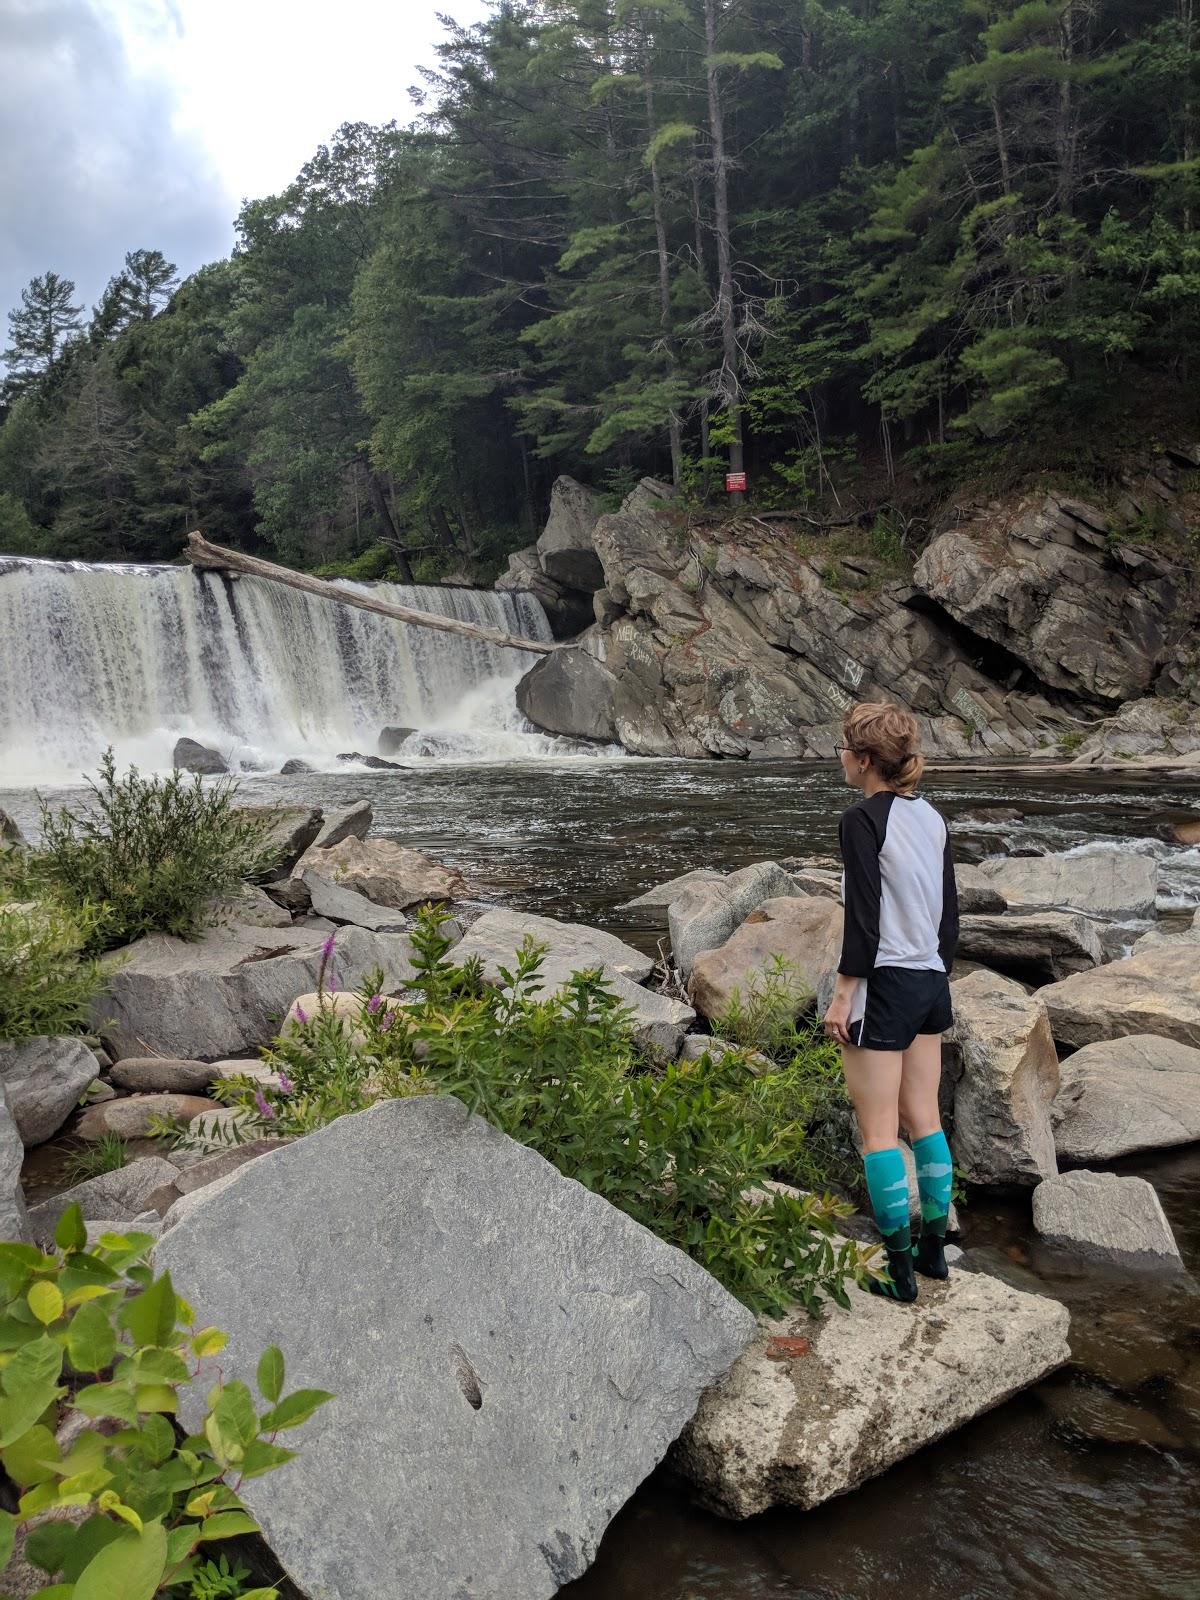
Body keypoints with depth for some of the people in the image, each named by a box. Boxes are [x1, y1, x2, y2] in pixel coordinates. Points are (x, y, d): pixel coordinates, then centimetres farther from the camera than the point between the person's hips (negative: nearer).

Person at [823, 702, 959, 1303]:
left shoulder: (862, 820, -15)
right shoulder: (932, 817, 7)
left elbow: (864, 917, -18)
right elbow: (949, 908, 11)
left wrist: (843, 995, -12)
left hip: (883, 984, -8)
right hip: (931, 983, 8)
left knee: (878, 1131, 3)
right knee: (924, 1119, 17)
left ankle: (899, 1270, 10)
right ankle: (934, 1249, 27)